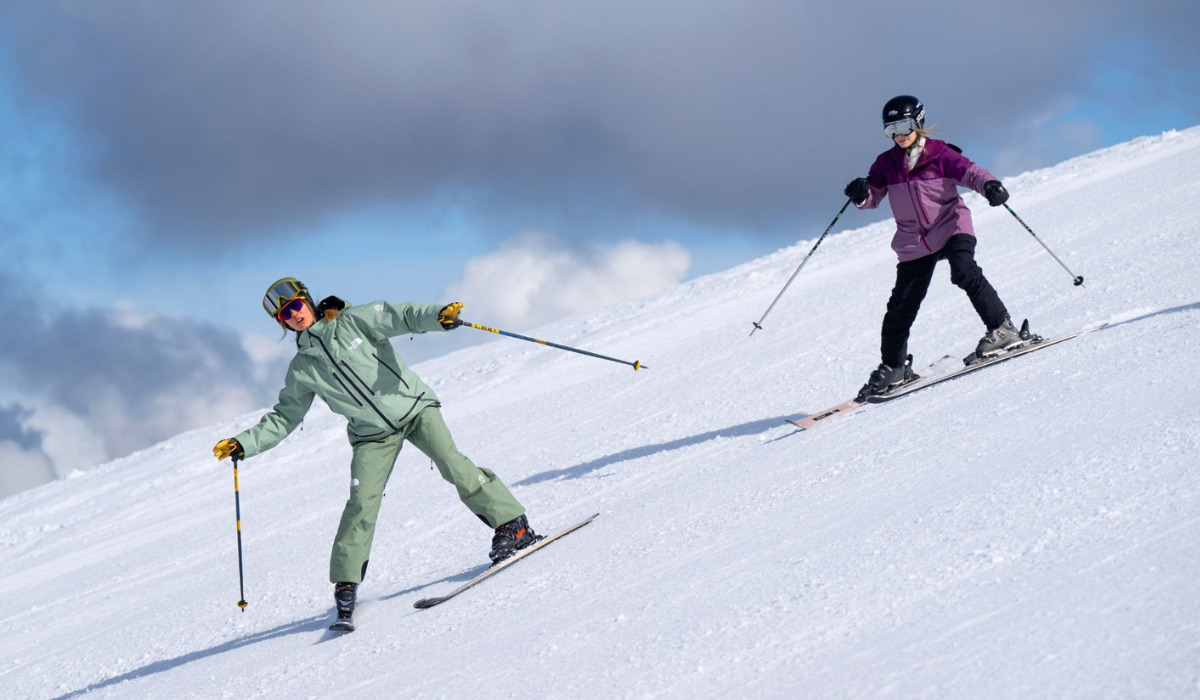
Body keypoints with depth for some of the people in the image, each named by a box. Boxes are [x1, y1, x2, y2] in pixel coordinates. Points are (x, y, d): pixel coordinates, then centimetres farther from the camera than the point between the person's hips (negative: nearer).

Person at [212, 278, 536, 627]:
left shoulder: (353, 322, -3)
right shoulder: (301, 370, 6)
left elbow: (400, 317, -13)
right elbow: (283, 419, 13)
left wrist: (439, 315, -32)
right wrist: (243, 444, 2)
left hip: (412, 406, -2)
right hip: (372, 435, 2)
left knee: (450, 462, -21)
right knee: (362, 503, -12)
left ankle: (512, 525, -12)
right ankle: (345, 584, -4)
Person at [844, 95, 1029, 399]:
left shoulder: (940, 154, -7)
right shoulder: (887, 163, 3)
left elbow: (969, 172, -15)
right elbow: (874, 194, 3)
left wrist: (990, 185, -36)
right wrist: (861, 194, -21)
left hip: (951, 226, -3)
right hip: (913, 241, 3)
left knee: (964, 273, -28)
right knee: (902, 304, 1)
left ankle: (1002, 329, -16)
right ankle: (893, 366, 16)